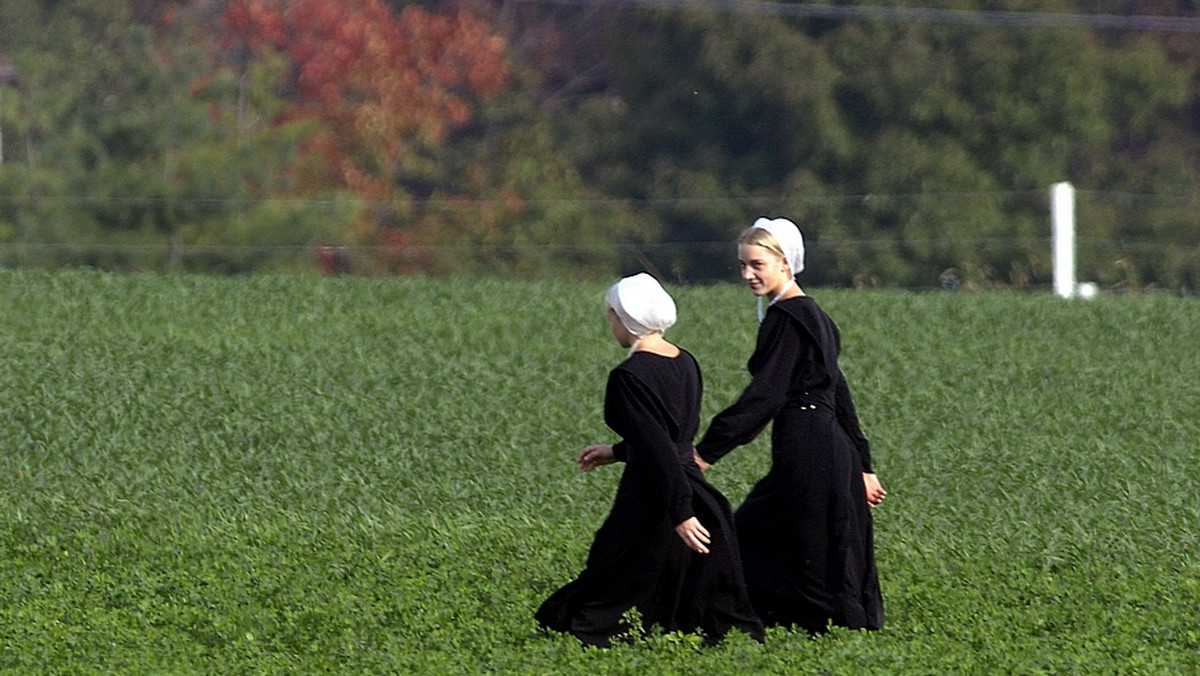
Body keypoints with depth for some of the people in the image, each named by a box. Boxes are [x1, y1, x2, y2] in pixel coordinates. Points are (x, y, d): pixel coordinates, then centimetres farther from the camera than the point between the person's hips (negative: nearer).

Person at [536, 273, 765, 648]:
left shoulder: (630, 376, -17)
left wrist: (680, 513, -23)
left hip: (650, 501, -8)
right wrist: (617, 451, 29)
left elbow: (657, 447, -22)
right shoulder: (685, 363, 8)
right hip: (694, 490, 8)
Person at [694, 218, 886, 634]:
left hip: (805, 453, -10)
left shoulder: (787, 319, -12)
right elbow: (840, 397, 21)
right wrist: (862, 467, 24)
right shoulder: (813, 316, 18)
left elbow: (764, 397, -19)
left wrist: (707, 451, -20)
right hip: (831, 453, 10)